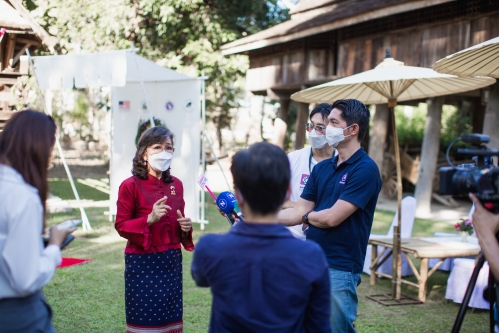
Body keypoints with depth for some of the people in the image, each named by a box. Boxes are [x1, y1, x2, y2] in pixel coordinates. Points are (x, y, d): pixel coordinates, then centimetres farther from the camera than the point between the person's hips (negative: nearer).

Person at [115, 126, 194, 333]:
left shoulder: (176, 185, 8)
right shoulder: (130, 185, -9)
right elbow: (121, 226, -9)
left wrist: (186, 228, -3)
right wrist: (149, 219, -22)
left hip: (171, 261, 5)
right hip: (142, 262, -5)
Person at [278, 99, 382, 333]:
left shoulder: (365, 170, -14)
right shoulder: (321, 168, 9)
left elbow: (332, 218, -18)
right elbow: (299, 212, 8)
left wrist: (307, 216, 1)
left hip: (339, 269, -7)